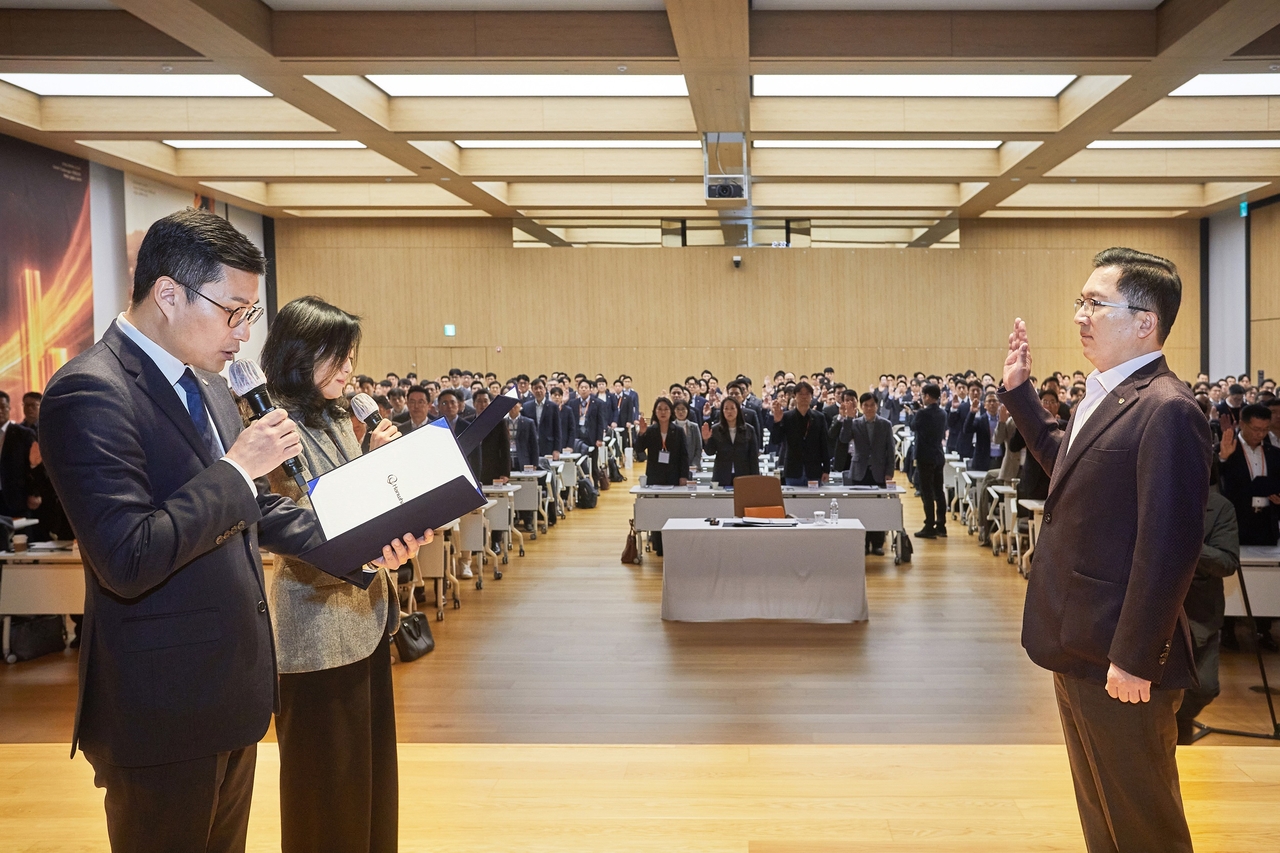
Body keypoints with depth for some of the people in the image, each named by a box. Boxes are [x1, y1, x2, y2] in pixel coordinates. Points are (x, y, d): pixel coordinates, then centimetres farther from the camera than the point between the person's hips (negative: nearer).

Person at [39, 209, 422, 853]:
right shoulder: (90, 393, -21)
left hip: (231, 692, 9)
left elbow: (251, 509, 16)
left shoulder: (205, 385, 8)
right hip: (162, 712, -8)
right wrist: (237, 467, -22)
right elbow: (128, 561, -29)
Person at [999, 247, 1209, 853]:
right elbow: (1064, 460, 26)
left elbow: (1168, 546, -25)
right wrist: (1018, 391, 17)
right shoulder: (1103, 397, 9)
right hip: (1078, 650, 9)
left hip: (1119, 662, -9)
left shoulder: (1166, 410, -21)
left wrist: (1135, 660, -23)